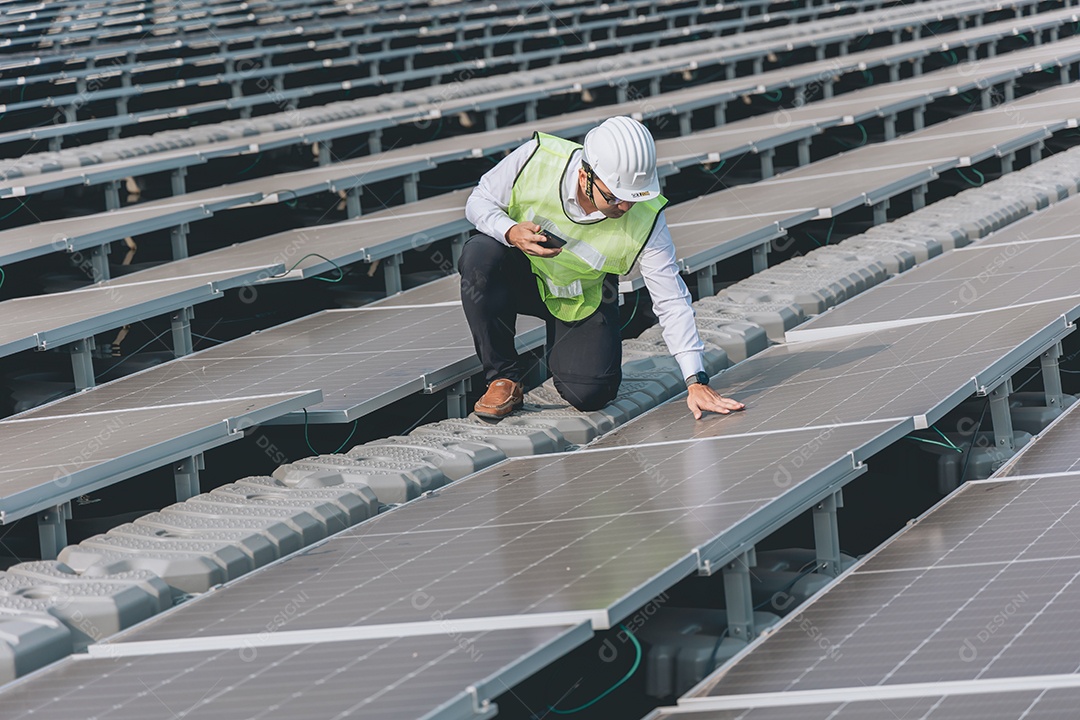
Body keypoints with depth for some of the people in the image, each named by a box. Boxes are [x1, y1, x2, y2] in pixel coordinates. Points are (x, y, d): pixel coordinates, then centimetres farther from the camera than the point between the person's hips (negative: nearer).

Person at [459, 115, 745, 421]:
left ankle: (562, 346, 20)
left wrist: (696, 381, -28)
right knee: (480, 255, -33)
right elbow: (480, 201, -13)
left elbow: (672, 300, -22)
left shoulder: (646, 218, -27)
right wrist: (511, 232, -36)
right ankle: (504, 378, -16)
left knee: (590, 394, -18)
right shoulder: (538, 158, -29)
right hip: (520, 275, 0)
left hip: (582, 301, 0)